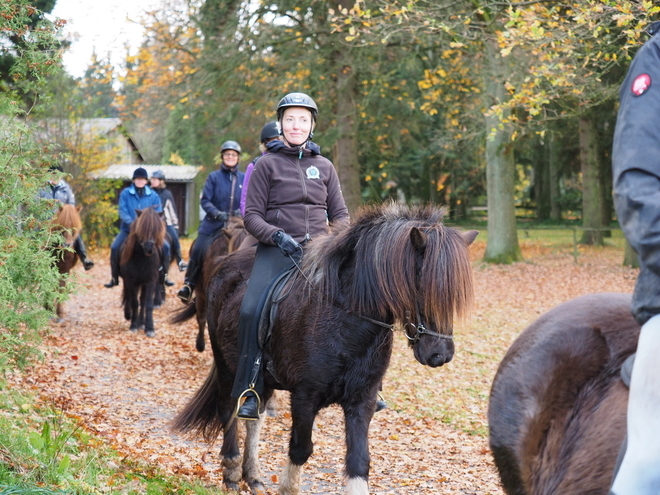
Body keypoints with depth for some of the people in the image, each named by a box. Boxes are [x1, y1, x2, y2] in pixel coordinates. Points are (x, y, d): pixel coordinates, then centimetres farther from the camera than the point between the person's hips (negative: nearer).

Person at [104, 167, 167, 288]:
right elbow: (122, 211, -8)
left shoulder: (153, 196, 5)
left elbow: (158, 213, 0)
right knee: (115, 247, -22)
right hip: (128, 229, -1)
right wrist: (132, 223, -25)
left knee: (165, 247, -16)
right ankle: (114, 278, -6)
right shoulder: (126, 194, 1)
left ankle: (163, 275, 2)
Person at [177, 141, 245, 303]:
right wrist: (217, 213, -18)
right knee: (197, 251, -10)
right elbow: (205, 200, -2)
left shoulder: (243, 179, 8)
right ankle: (189, 285, 3)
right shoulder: (214, 177, 3)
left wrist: (241, 212, -11)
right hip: (212, 224, -1)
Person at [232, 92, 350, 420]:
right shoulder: (267, 164, 6)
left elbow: (340, 215, 18)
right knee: (251, 311, -26)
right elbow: (252, 216, 2)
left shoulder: (324, 167, 16)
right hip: (278, 251, -3)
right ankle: (249, 393, -17)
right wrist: (277, 236, -16)